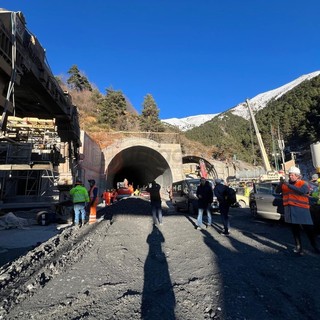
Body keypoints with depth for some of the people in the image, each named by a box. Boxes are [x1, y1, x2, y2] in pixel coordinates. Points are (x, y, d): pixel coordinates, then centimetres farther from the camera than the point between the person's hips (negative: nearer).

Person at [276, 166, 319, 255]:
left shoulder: (303, 184, -3)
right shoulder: (285, 184, 10)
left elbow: (302, 191, -24)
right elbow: (277, 191, 4)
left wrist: (288, 185, -27)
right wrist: (281, 183, -13)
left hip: (302, 210, -3)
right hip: (290, 211, 3)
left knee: (309, 229, 6)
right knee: (295, 230, 10)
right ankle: (298, 247, 20)